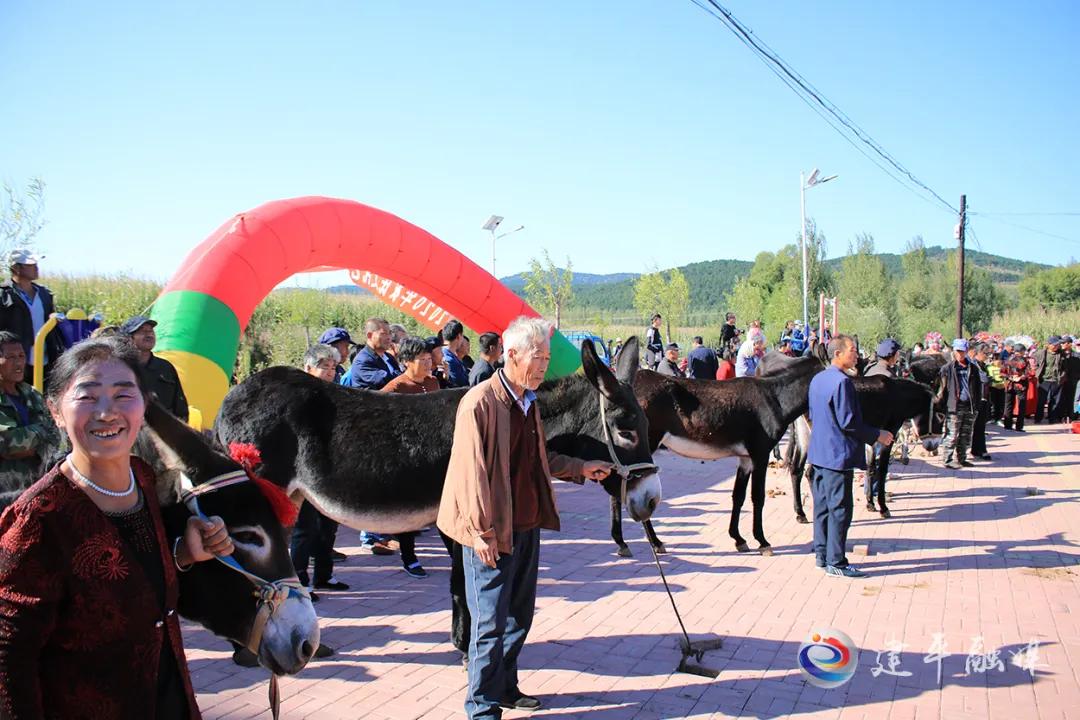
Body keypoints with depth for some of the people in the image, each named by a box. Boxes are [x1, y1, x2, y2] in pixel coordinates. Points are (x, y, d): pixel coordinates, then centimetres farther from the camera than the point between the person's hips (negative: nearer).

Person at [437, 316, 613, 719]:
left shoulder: (529, 403, 10)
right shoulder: (481, 402, -17)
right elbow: (471, 471, -19)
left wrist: (580, 468, 15)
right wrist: (481, 531, -20)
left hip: (527, 527, 8)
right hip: (492, 534, -8)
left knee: (520, 615, 18)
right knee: (490, 622, -1)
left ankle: (505, 687, 34)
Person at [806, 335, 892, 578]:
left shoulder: (817, 379, 11)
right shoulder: (841, 381, -18)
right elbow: (848, 422, -20)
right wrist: (877, 435, -10)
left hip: (818, 453, 10)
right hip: (838, 455, -10)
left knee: (822, 505, 14)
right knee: (840, 509, -3)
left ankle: (822, 555, 22)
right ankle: (836, 563, 1)